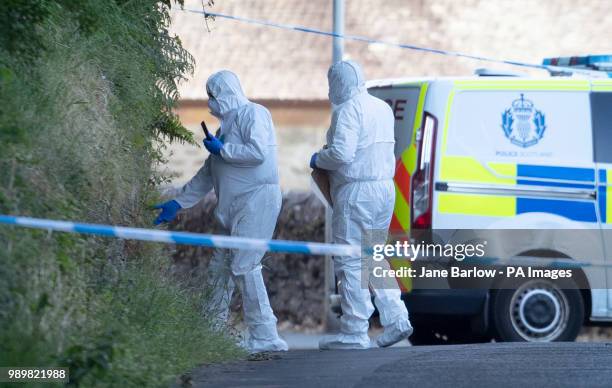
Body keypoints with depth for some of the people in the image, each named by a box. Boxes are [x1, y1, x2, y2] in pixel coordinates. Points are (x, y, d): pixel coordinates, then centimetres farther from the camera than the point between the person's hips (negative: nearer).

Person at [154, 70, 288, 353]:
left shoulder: (252, 114, -4)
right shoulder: (227, 124, 24)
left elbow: (258, 152, -20)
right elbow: (207, 175, 28)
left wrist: (222, 149, -7)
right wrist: (178, 203, 25)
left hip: (257, 200, -9)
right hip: (233, 208, 9)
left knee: (243, 267, -14)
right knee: (220, 268, 8)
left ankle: (265, 337, -13)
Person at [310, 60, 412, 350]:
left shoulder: (348, 110, -14)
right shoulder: (382, 108, 15)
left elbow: (341, 153, -23)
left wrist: (318, 159, -4)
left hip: (356, 193, -9)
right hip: (385, 188, 9)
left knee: (350, 262, -3)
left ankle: (354, 332, -3)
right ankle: (395, 319, 8)